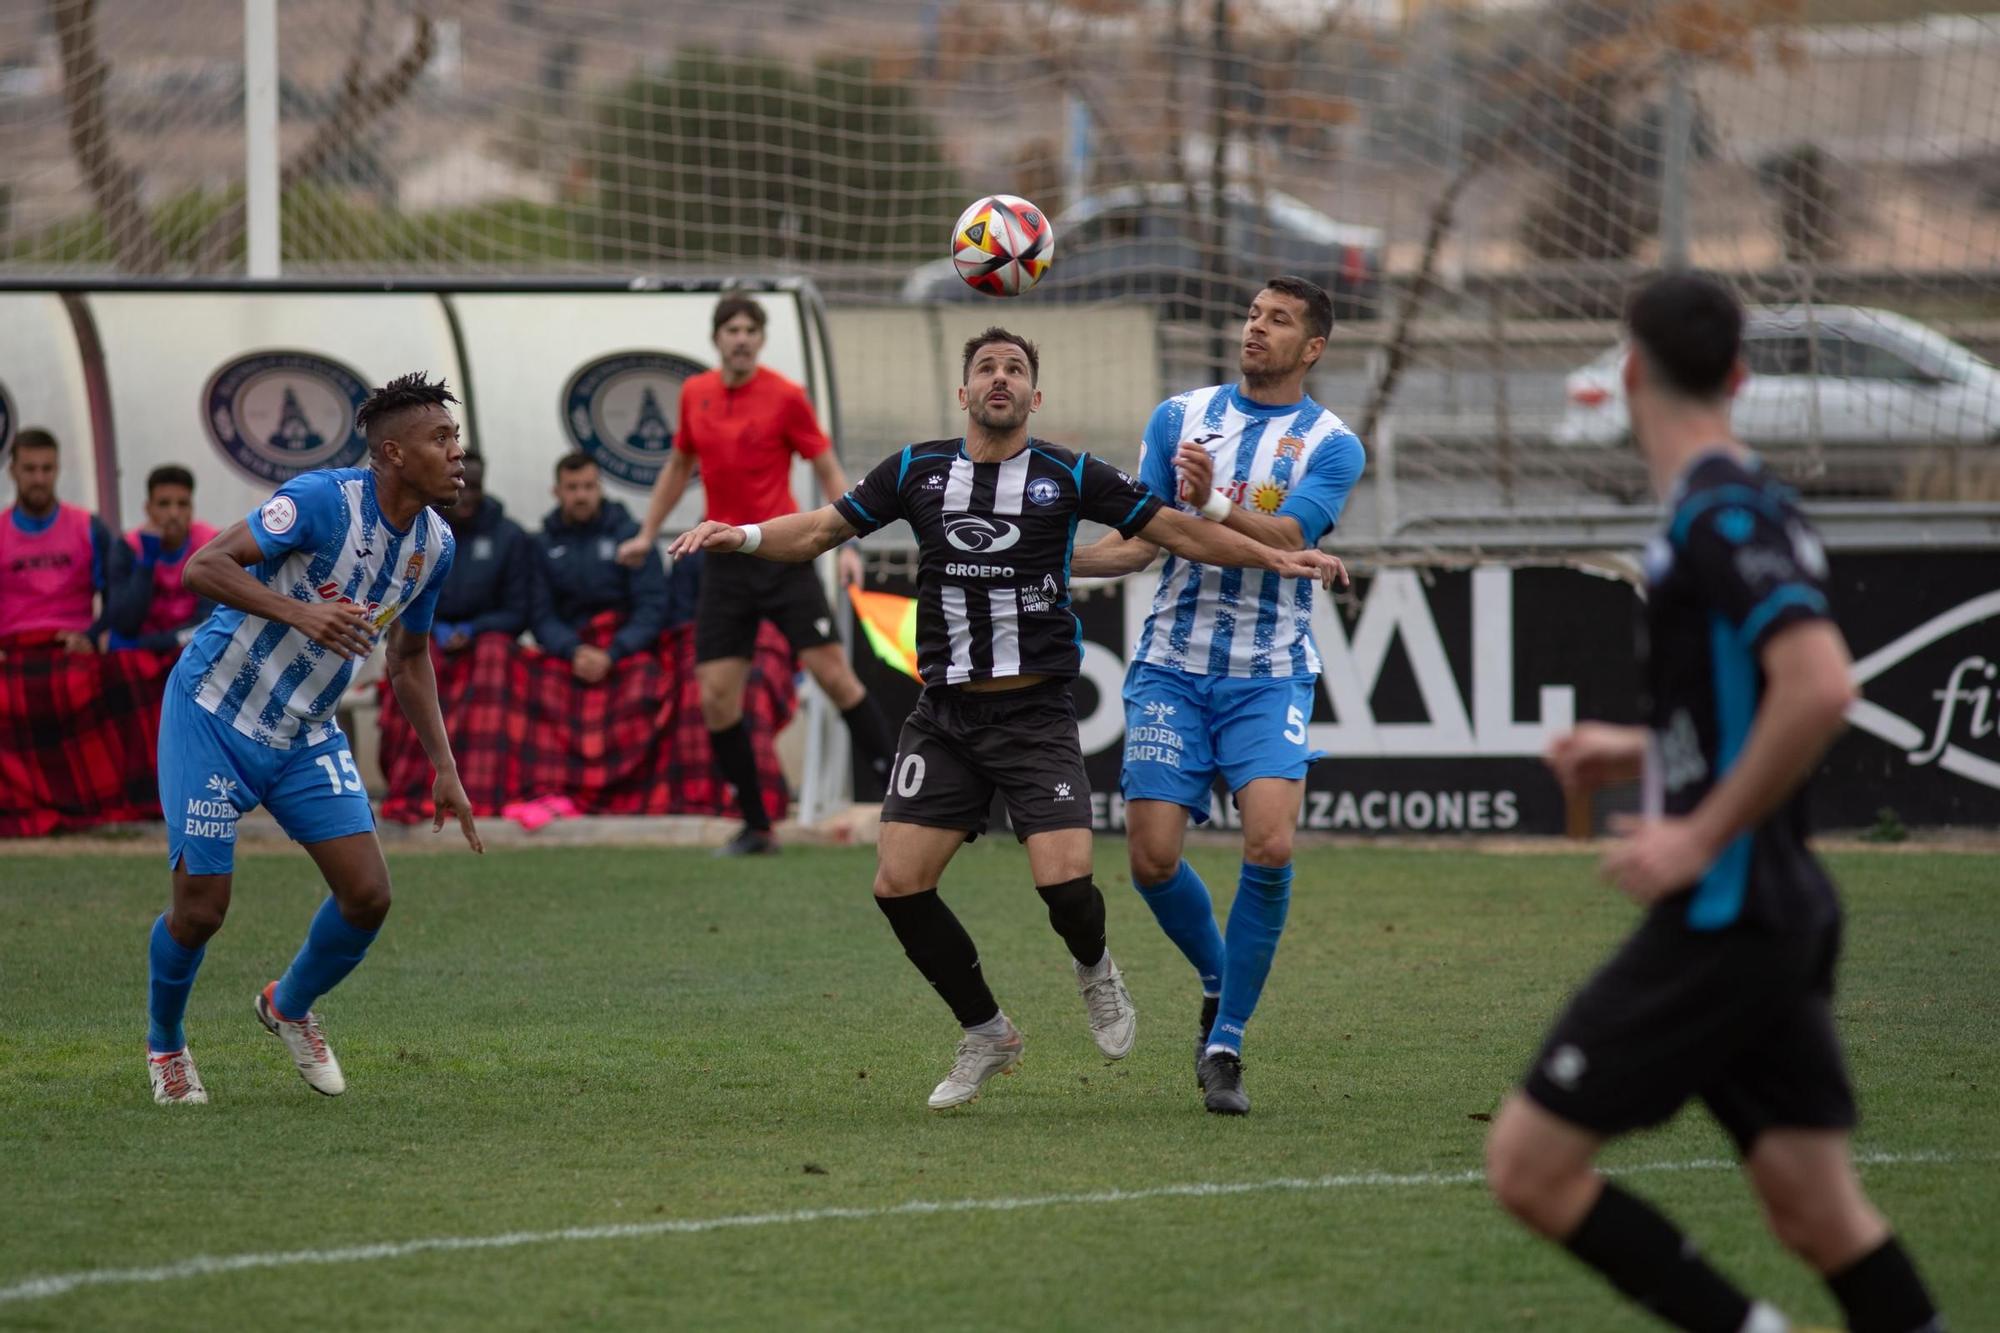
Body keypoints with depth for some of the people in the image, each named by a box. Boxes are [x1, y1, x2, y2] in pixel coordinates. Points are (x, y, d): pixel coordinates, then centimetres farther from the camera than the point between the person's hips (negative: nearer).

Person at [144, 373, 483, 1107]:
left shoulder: (434, 544, -1)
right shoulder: (322, 499, -23)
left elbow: (409, 659, 15)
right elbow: (203, 566, -28)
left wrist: (444, 768, 10)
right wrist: (299, 612, -42)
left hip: (306, 734, 6)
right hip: (214, 715, -6)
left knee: (367, 894, -5)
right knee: (202, 905, -6)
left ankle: (290, 1005, 25)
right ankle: (164, 1042, 24)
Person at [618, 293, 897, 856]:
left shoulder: (785, 397, -7)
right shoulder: (694, 394, 7)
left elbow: (830, 472, -3)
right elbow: (679, 466, 23)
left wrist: (847, 544, -14)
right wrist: (648, 534, 22)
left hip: (783, 553, -4)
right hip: (725, 562, 4)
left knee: (834, 673, -10)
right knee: (716, 696, -3)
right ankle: (756, 826, 7)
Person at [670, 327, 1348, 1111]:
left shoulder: (1068, 477, 0)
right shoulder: (919, 471, 6)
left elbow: (1176, 531, 4)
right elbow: (823, 529, 9)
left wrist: (1276, 559, -4)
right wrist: (743, 536, -8)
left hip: (1036, 714, -2)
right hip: (945, 714, 2)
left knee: (1063, 878, -18)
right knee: (898, 883, -8)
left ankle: (1094, 970, 19)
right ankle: (986, 1034, 12)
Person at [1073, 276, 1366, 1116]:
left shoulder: (1331, 445, 2)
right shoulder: (1182, 416, 10)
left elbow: (1283, 540, -14)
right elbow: (1140, 543, 10)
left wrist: (1211, 507, -30)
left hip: (1269, 676, -2)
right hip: (1173, 666, 2)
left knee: (1270, 844, -20)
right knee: (1152, 857, -7)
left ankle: (1226, 1044, -7)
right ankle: (1221, 983, 23)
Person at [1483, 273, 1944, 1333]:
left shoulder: (1720, 517, -16)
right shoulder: (1739, 505, 14)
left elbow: (1821, 686, -28)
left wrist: (1703, 836, -22)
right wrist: (1646, 751, 20)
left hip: (1720, 919, -10)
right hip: (1777, 920, 10)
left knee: (1528, 1163, -5)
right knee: (1819, 1214, 8)